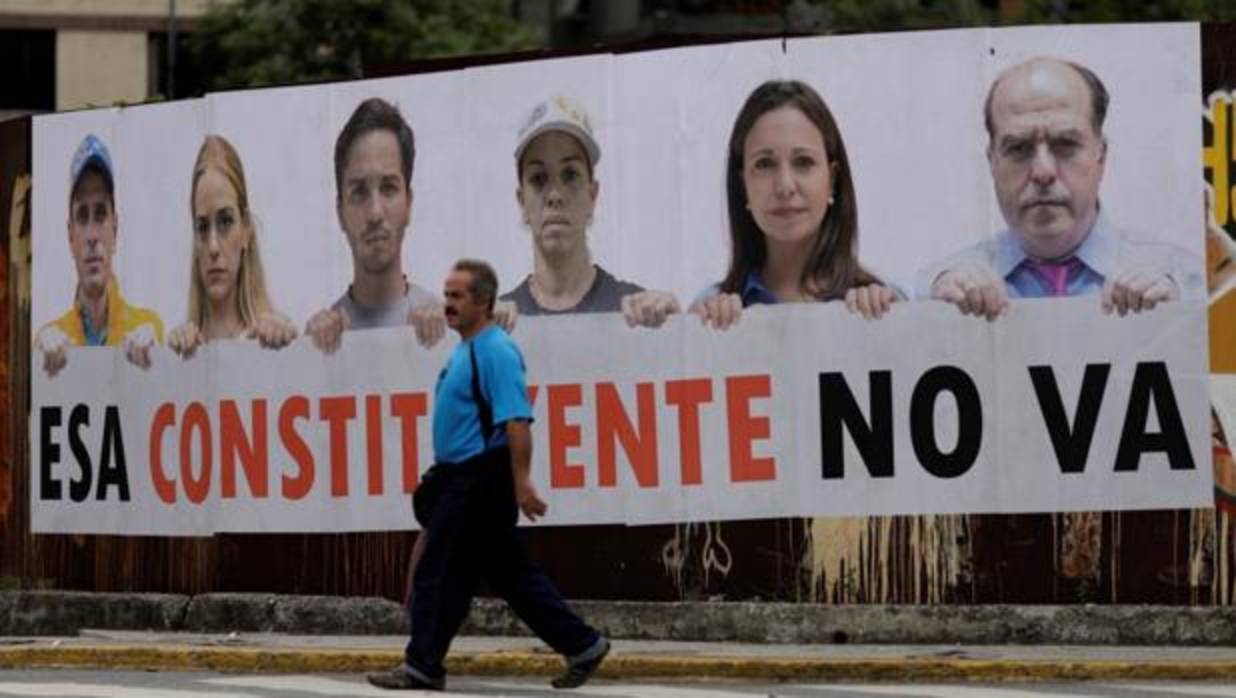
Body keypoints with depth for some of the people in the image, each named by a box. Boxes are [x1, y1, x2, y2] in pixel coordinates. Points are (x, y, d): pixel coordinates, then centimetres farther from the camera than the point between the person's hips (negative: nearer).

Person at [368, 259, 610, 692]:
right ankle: (581, 646, 12)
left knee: (441, 574, -4)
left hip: (479, 484, -10)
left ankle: (423, 666, 4)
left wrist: (522, 481, -29)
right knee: (510, 575, 11)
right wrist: (442, 474, 25)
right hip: (464, 479, 10)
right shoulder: (467, 351, 16)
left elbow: (516, 420, -23)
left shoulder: (495, 352, -15)